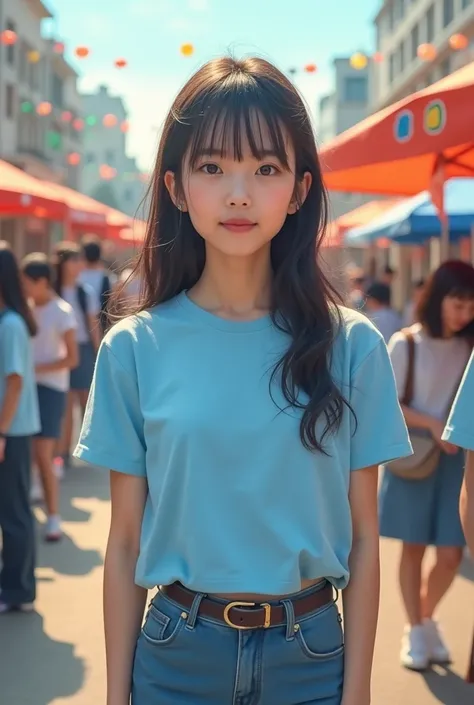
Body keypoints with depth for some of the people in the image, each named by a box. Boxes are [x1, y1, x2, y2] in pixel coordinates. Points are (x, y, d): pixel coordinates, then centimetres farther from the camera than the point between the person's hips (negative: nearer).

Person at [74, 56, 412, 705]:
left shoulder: (352, 347, -6)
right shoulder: (135, 349, -6)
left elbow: (363, 537, -2)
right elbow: (125, 542, -2)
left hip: (311, 651, 0)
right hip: (178, 652, 0)